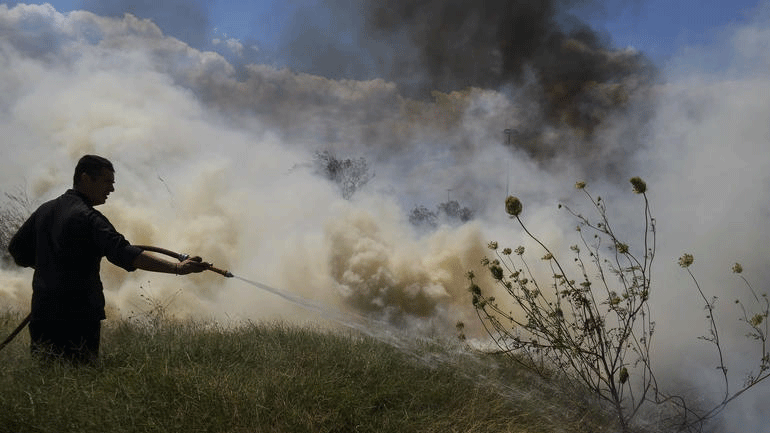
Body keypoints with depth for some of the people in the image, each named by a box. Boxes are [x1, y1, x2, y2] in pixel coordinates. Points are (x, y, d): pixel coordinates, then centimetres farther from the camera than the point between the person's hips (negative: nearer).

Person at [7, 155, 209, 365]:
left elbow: (17, 250, 22)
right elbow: (124, 254, -25)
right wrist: (177, 267, -33)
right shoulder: (88, 217, -12)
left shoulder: (44, 210, 13)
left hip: (41, 313, 7)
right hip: (79, 316, -7)